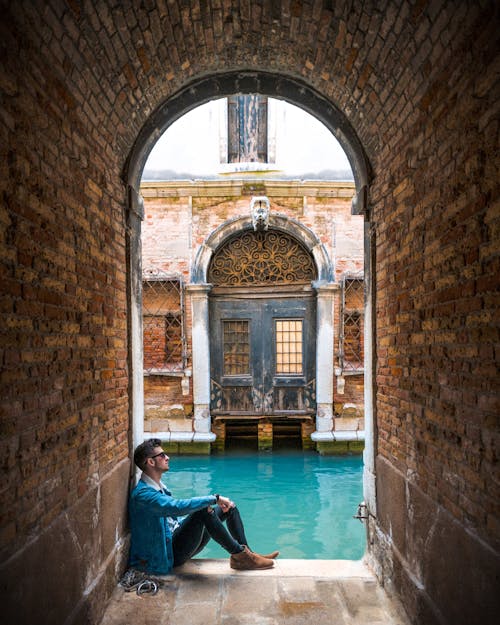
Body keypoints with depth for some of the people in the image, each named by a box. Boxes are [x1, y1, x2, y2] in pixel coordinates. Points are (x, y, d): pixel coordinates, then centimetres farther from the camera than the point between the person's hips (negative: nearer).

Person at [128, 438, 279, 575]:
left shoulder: (158, 486, 13)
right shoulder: (142, 494, -20)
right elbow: (177, 507, -33)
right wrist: (214, 499, -27)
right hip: (168, 554, -10)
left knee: (229, 507, 4)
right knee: (203, 511, -31)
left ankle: (246, 552, -2)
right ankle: (239, 555, -19)